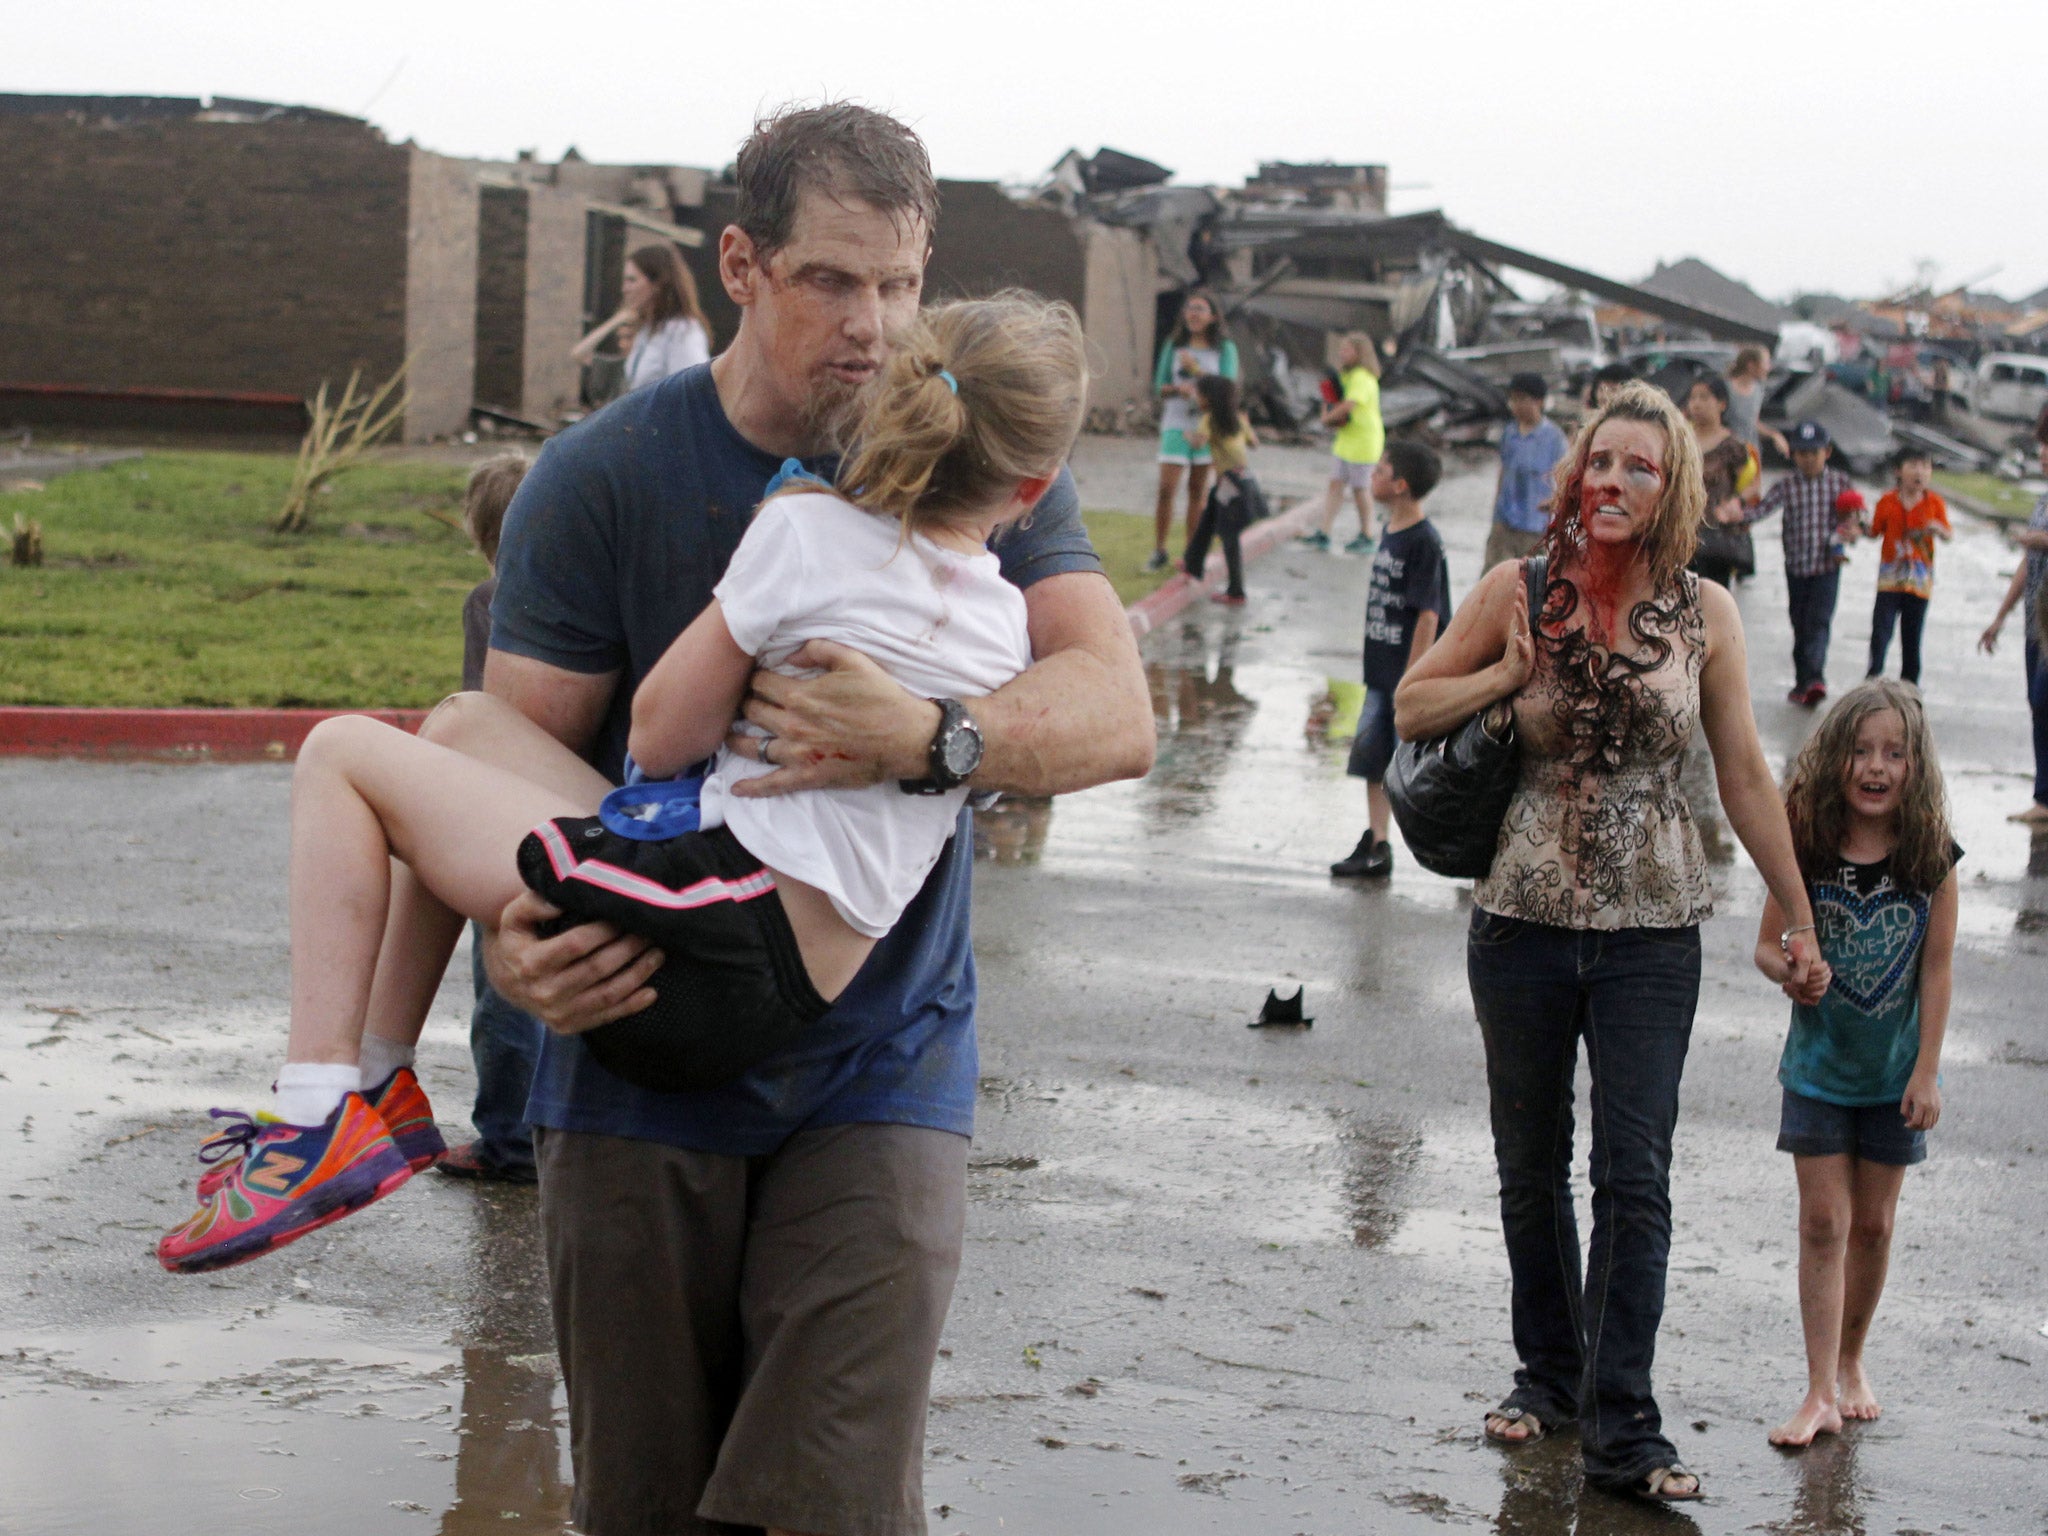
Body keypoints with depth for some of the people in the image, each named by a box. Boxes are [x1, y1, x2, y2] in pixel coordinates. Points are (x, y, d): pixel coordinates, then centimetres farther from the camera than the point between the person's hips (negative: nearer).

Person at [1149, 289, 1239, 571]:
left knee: (1198, 490, 4)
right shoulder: (1174, 345, 6)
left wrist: (1197, 370, -17)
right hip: (1176, 424, 1)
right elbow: (1159, 386, 5)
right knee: (1166, 489, -8)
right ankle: (1159, 551, 0)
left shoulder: (1224, 348, 1)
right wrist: (1178, 389, -16)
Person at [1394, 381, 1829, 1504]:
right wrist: (1513, 672, -10)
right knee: (1531, 1169, 13)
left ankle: (1622, 1427, -3)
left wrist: (1799, 920, 7)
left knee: (1635, 1179, -6)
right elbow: (1410, 709, 8)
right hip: (1524, 918, 1)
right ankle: (1548, 1374, 31)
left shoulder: (1703, 613, -1)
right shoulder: (1518, 592, -1)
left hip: (1652, 932, -1)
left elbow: (1744, 777, 5)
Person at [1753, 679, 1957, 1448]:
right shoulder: (1806, 848, -10)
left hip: (1894, 1071, 0)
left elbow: (1937, 965, -5)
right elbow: (1767, 943, -1)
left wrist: (1927, 1069, -6)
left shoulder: (1931, 857, -10)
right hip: (1819, 1063, 0)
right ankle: (1822, 1392, 0)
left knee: (1872, 1224, 11)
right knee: (1823, 1221, -2)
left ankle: (1851, 1362, 30)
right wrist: (1790, 970, -24)